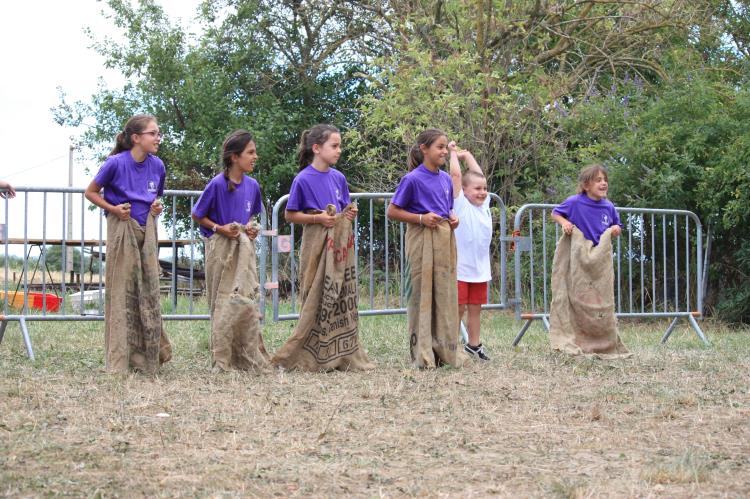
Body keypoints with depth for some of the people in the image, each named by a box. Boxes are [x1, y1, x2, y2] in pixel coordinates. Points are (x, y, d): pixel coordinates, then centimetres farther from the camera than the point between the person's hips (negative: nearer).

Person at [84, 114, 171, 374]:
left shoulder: (157, 166, 3)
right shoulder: (116, 163, -12)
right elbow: (90, 192, -2)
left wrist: (157, 208, -1)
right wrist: (113, 209, -13)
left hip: (147, 230, 5)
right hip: (123, 229, -5)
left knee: (149, 290, 5)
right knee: (122, 291, -3)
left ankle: (148, 356, 13)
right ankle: (119, 360, 3)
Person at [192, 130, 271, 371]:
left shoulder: (252, 185, 4)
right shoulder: (217, 184, -12)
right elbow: (198, 216, -3)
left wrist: (251, 227, 1)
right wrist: (220, 228, -16)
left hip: (244, 248, 5)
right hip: (221, 248, -5)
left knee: (246, 300, 1)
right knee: (223, 302, 1)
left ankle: (250, 357, 7)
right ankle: (222, 359, 8)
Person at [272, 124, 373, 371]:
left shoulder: (338, 177, 8)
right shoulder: (303, 179, -8)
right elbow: (290, 215, -4)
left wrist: (350, 213, -3)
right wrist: (317, 218, -16)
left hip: (341, 243, 5)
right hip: (317, 243, -5)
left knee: (343, 296, 5)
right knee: (317, 300, -2)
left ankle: (345, 355, 12)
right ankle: (314, 358, 7)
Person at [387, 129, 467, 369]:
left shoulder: (446, 179, 11)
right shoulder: (412, 179, -8)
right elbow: (392, 211, -7)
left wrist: (453, 219, 3)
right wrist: (421, 218, -17)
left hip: (445, 240, 6)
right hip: (422, 239, -6)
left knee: (445, 295, 8)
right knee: (421, 295, -3)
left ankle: (446, 350, 15)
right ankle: (422, 355, 2)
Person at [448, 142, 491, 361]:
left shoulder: (484, 204, 9)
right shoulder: (461, 205, -6)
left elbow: (478, 175, 15)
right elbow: (456, 175, -10)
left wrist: (466, 155, 18)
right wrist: (453, 153, 3)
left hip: (480, 268, 6)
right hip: (461, 268, -6)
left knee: (475, 308, 11)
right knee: (458, 308, -2)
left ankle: (474, 345, 19)